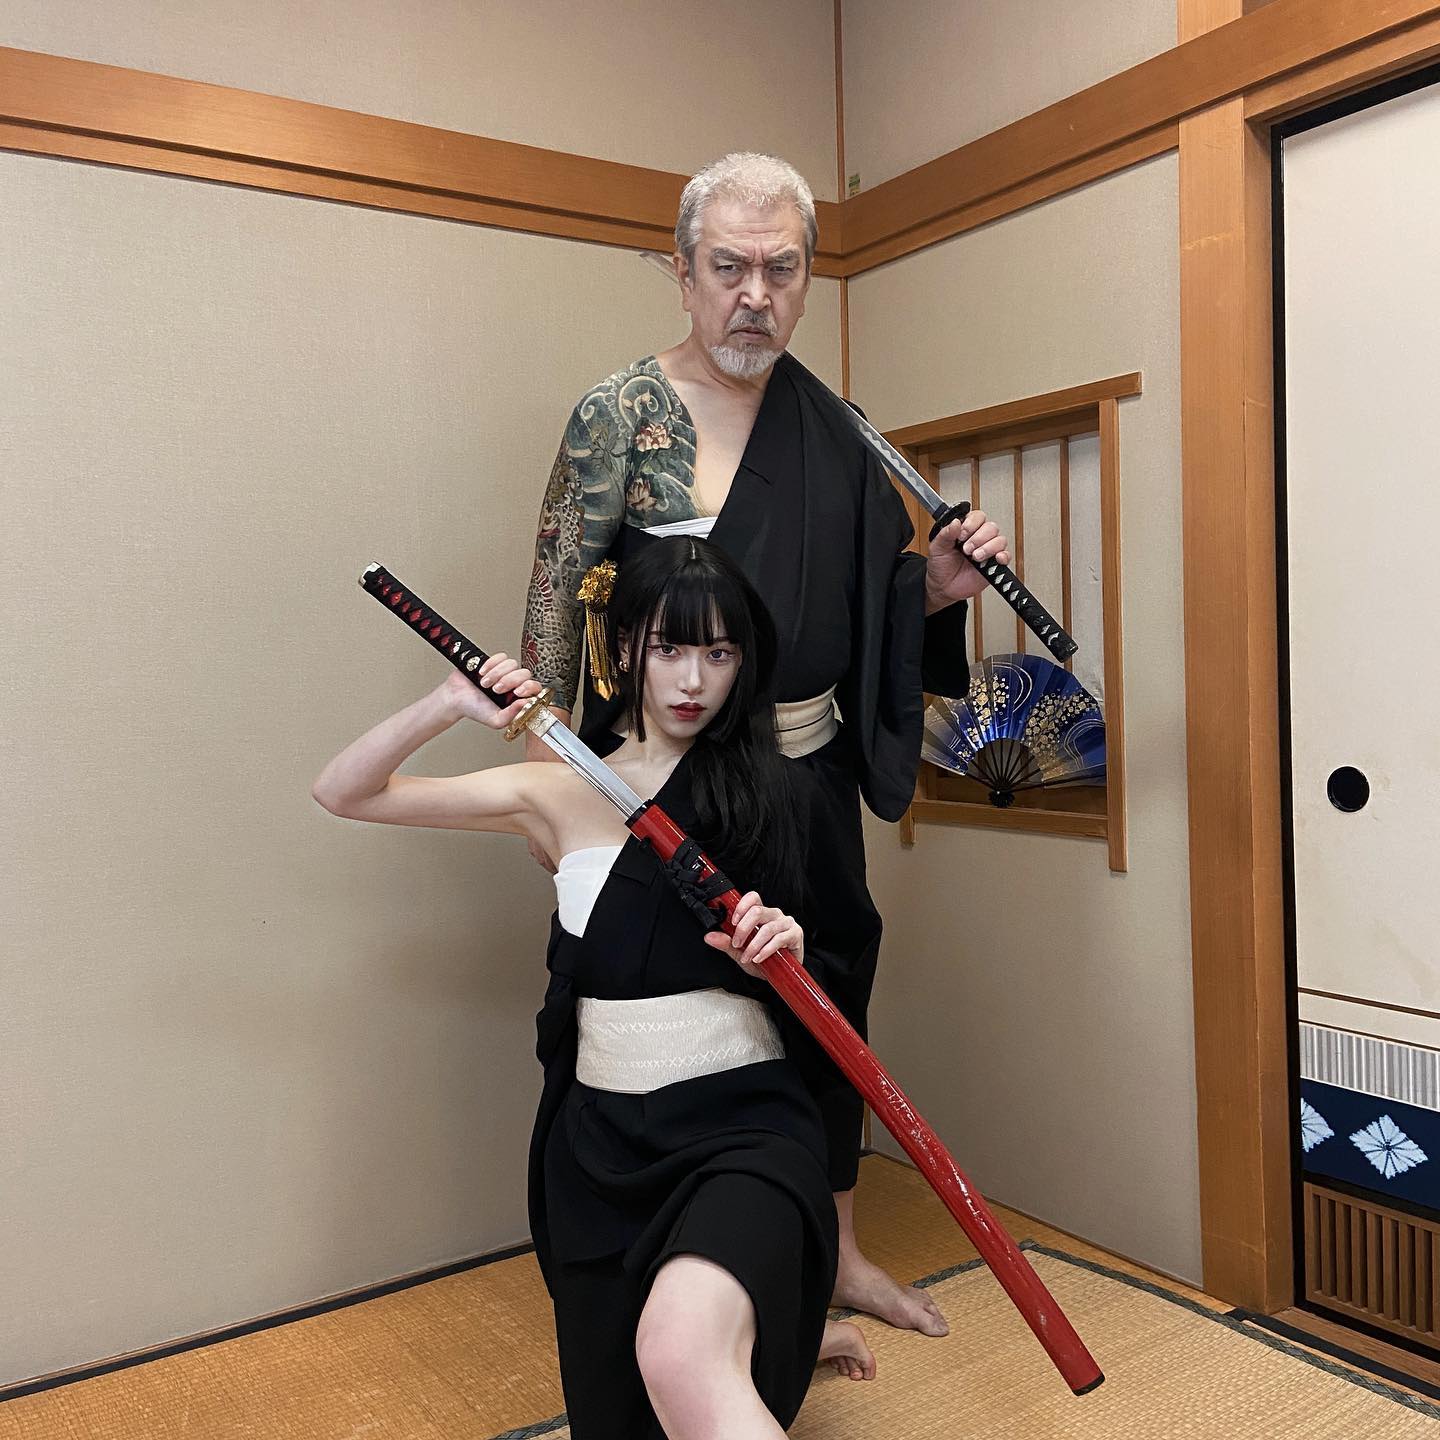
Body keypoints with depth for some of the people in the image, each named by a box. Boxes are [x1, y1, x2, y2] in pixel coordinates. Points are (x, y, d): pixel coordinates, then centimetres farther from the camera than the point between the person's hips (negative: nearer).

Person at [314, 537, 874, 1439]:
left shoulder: (767, 789, 4)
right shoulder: (563, 793, 4)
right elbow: (344, 793, 4)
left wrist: (780, 955, -12)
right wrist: (451, 705, -12)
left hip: (743, 1121, -3)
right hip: (600, 1138, 4)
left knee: (681, 1357, -37)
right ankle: (780, 1343, 42)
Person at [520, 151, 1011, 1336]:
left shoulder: (828, 425, 7)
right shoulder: (621, 414, -9)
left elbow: (858, 598, 13)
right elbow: (556, 605, -11)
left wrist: (934, 584, -7)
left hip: (811, 774, 6)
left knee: (826, 1004, 17)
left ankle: (834, 1250, 39)